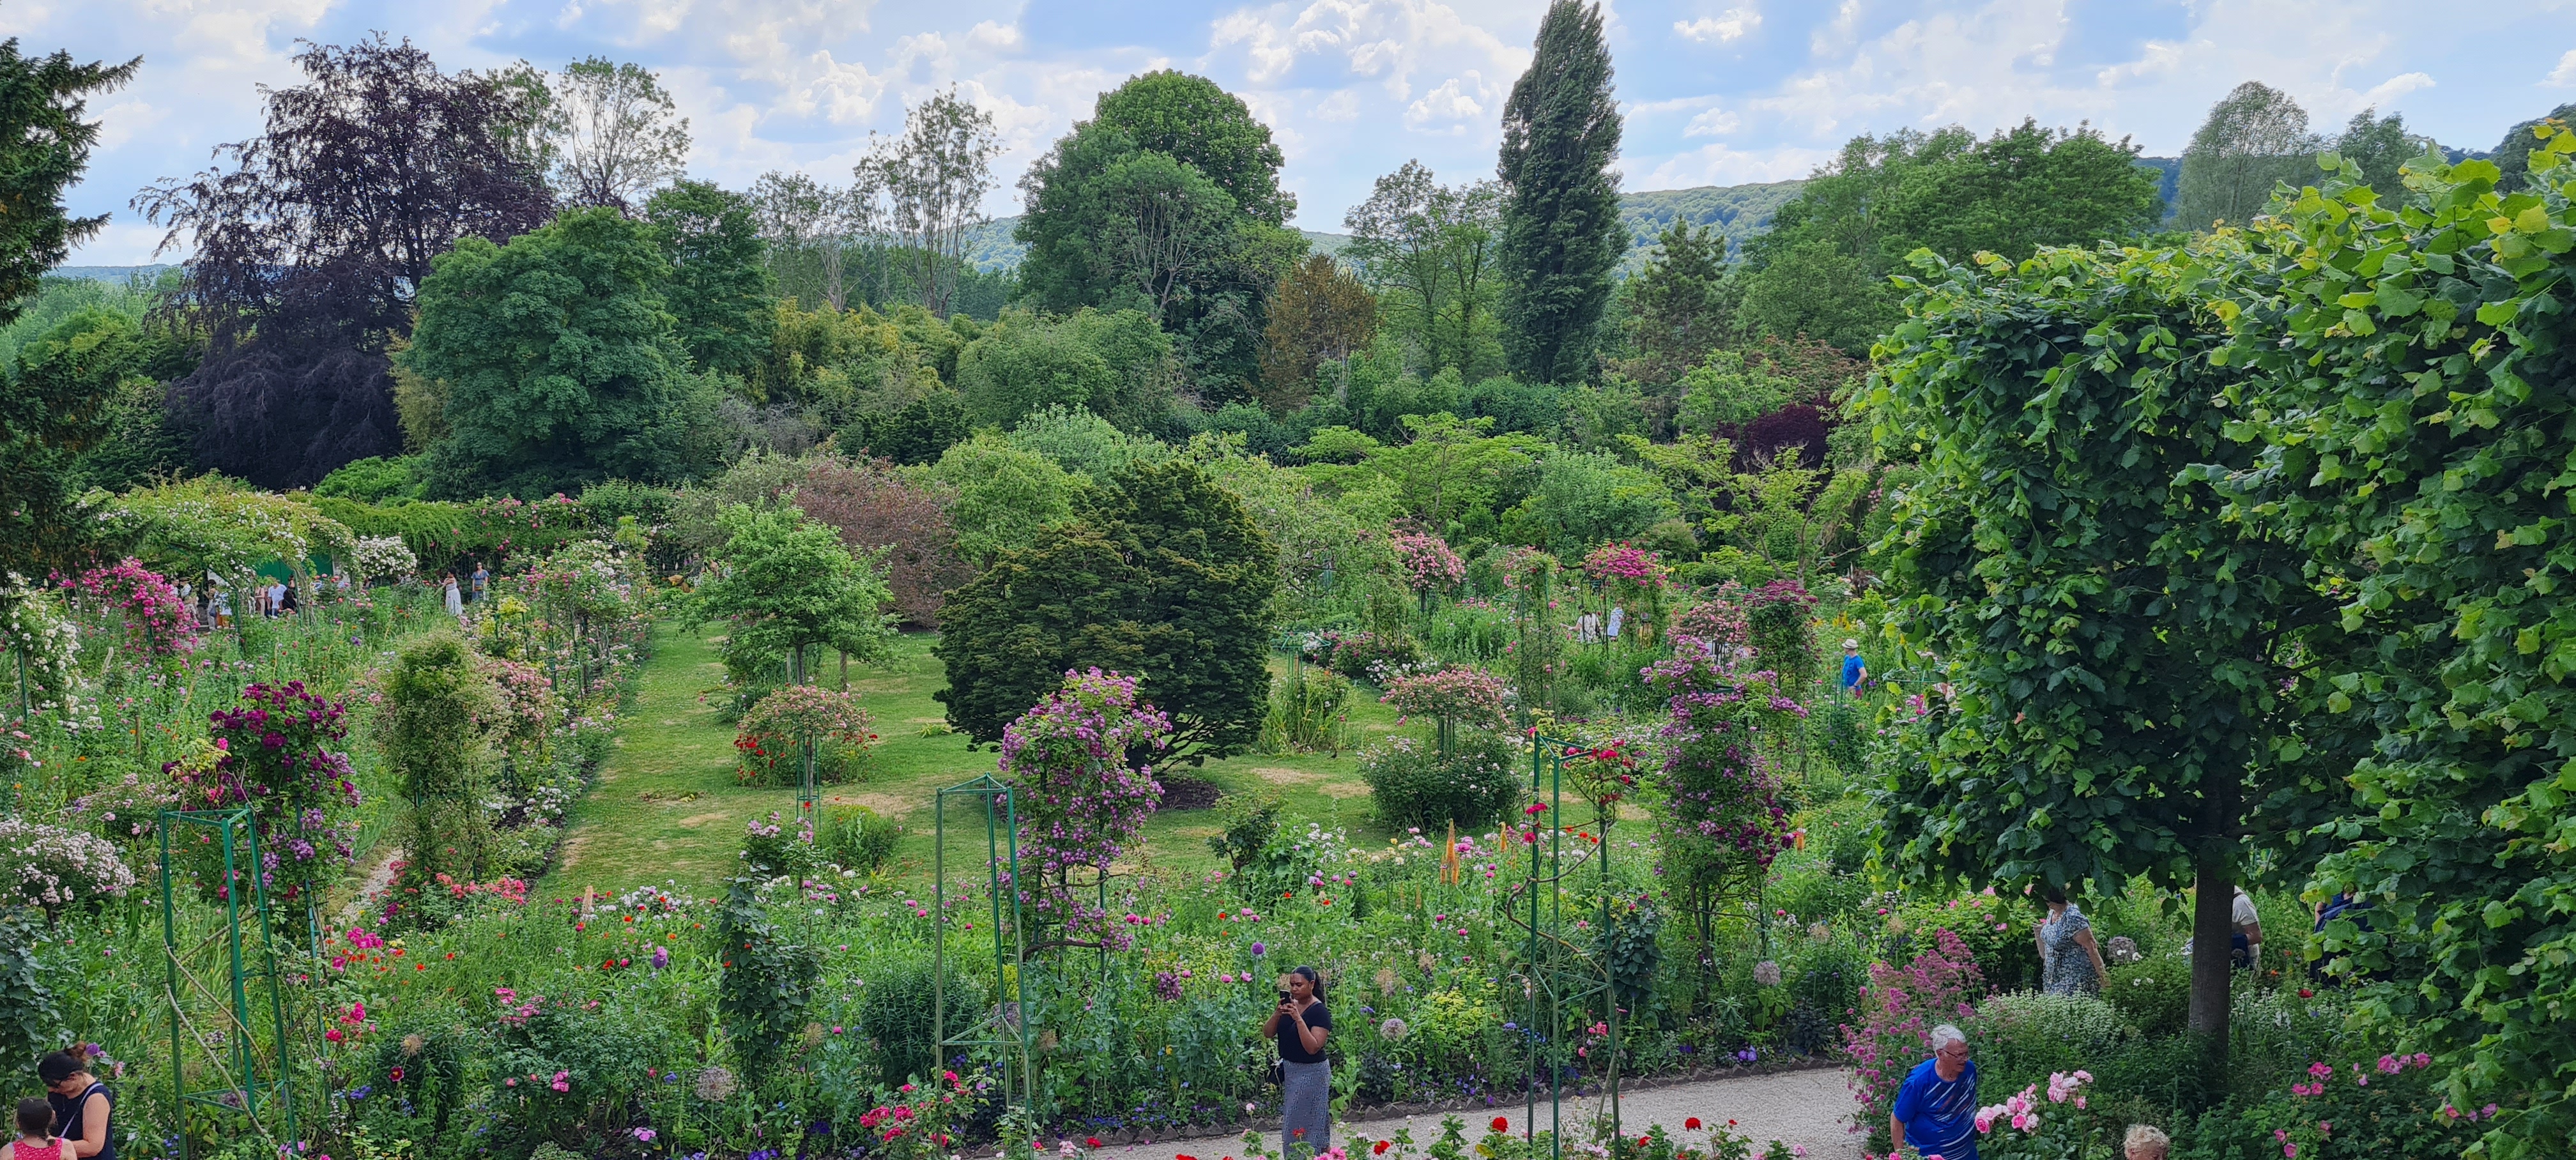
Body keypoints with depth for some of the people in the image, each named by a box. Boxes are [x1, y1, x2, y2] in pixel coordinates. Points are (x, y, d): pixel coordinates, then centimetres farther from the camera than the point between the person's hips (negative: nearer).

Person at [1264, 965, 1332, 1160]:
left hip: (1311, 1073, -7)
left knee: (1305, 1125, -4)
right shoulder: (1288, 1005, 4)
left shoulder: (1320, 1012, -16)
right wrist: (1277, 1014, -18)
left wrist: (1298, 1019, -31)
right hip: (1289, 1071, 7)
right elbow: (1267, 1034, 0)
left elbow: (1313, 1048, -24)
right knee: (1290, 1124, 14)